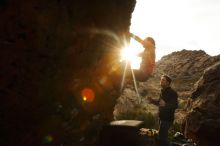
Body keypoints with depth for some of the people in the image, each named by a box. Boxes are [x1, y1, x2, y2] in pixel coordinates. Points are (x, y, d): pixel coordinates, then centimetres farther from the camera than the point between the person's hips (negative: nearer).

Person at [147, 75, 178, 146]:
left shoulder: (172, 92, -18)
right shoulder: (162, 91, 10)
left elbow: (175, 105, -27)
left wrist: (165, 104, -44)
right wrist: (152, 100, 6)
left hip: (167, 118, -9)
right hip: (162, 117, 9)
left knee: (161, 137, -9)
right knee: (163, 136, 21)